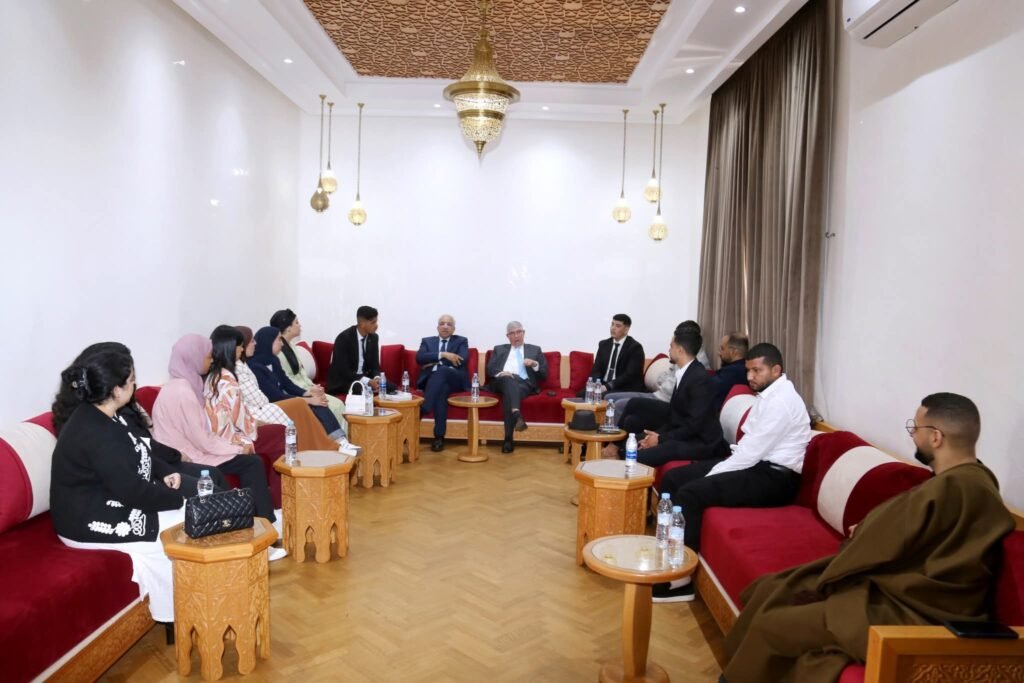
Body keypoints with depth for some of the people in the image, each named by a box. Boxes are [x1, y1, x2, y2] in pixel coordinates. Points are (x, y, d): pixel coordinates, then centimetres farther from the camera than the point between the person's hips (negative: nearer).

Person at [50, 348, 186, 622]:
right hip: (90, 524, -10)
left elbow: (137, 454, 16)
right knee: (185, 522, -7)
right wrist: (177, 497, -13)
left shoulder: (98, 416, 3)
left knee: (184, 511, 4)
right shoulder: (98, 433, -28)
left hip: (106, 503, 10)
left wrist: (165, 472, 0)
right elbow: (133, 492, -26)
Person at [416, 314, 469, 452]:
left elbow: (463, 360, -4)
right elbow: (419, 358, 1)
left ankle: (423, 411, -44)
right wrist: (443, 355, -12)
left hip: (455, 379, -1)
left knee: (441, 371, -37)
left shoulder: (461, 341, 18)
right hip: (431, 378, 1)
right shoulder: (427, 341, 22)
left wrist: (435, 363, -6)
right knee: (441, 390, -37)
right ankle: (439, 436, -39)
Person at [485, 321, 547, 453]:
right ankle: (517, 415, -63)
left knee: (509, 394, -37)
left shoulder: (535, 350, 25)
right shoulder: (499, 349, 27)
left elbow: (544, 375, 17)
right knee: (508, 379, -39)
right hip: (502, 382, 0)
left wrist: (535, 364, -4)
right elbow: (490, 369, 12)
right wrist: (500, 373, -11)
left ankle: (508, 439, -47)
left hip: (525, 384, 0)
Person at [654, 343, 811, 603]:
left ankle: (679, 579, -16)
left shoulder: (781, 400, -18)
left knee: (690, 494, -26)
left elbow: (752, 451, -21)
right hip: (757, 464, 10)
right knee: (673, 478, 3)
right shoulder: (769, 395, 14)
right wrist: (714, 471, 3)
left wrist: (711, 476, -13)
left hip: (774, 477, -10)